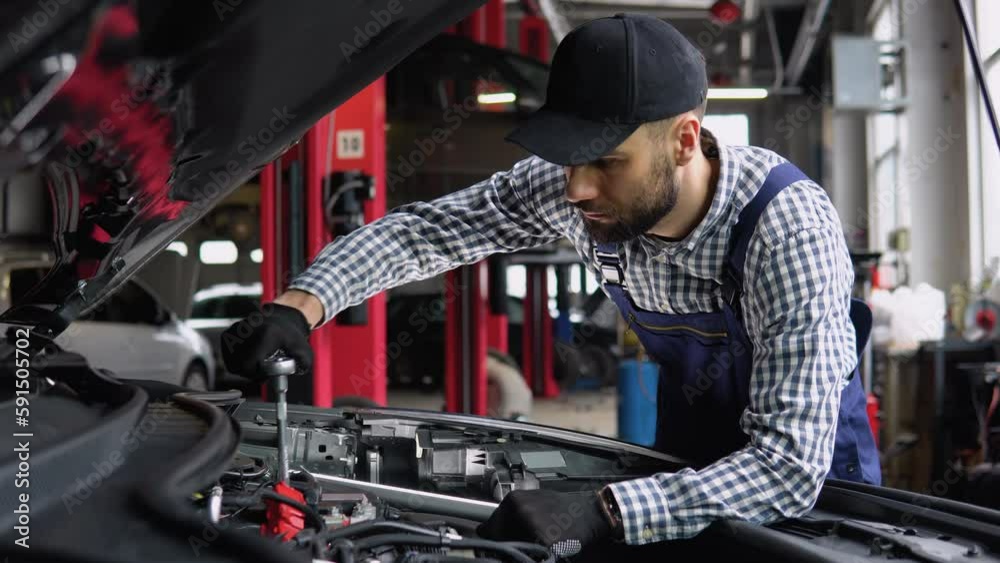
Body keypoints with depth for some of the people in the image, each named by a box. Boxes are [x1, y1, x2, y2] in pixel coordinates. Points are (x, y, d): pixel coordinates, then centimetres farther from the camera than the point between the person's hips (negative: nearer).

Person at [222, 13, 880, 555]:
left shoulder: (789, 225, -34)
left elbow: (790, 463, -39)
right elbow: (424, 228, -9)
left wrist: (599, 514, -50)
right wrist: (301, 304, -27)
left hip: (810, 482, -4)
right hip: (688, 466, 4)